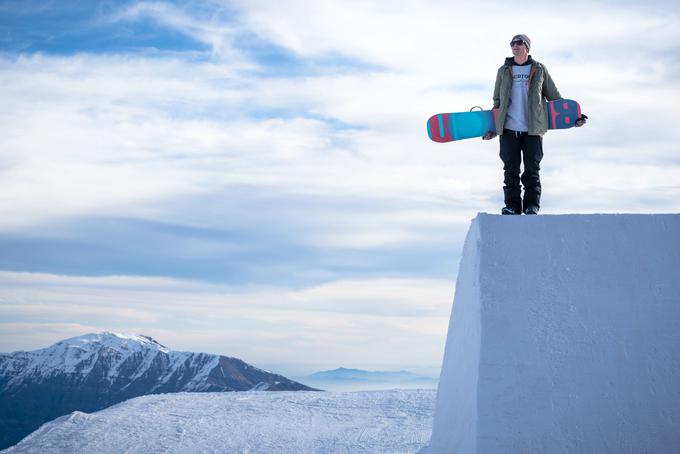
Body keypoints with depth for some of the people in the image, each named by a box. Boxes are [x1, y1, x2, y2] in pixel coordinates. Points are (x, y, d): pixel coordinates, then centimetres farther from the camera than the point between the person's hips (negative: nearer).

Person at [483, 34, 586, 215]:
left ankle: (531, 205, 1)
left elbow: (554, 96, 16)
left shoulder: (539, 69, 12)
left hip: (533, 128, -1)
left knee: (532, 169, -3)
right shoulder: (504, 71, 16)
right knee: (511, 169, -2)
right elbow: (497, 102, 19)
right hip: (508, 128, 1)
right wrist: (493, 128, 14)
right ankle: (512, 205, 2)